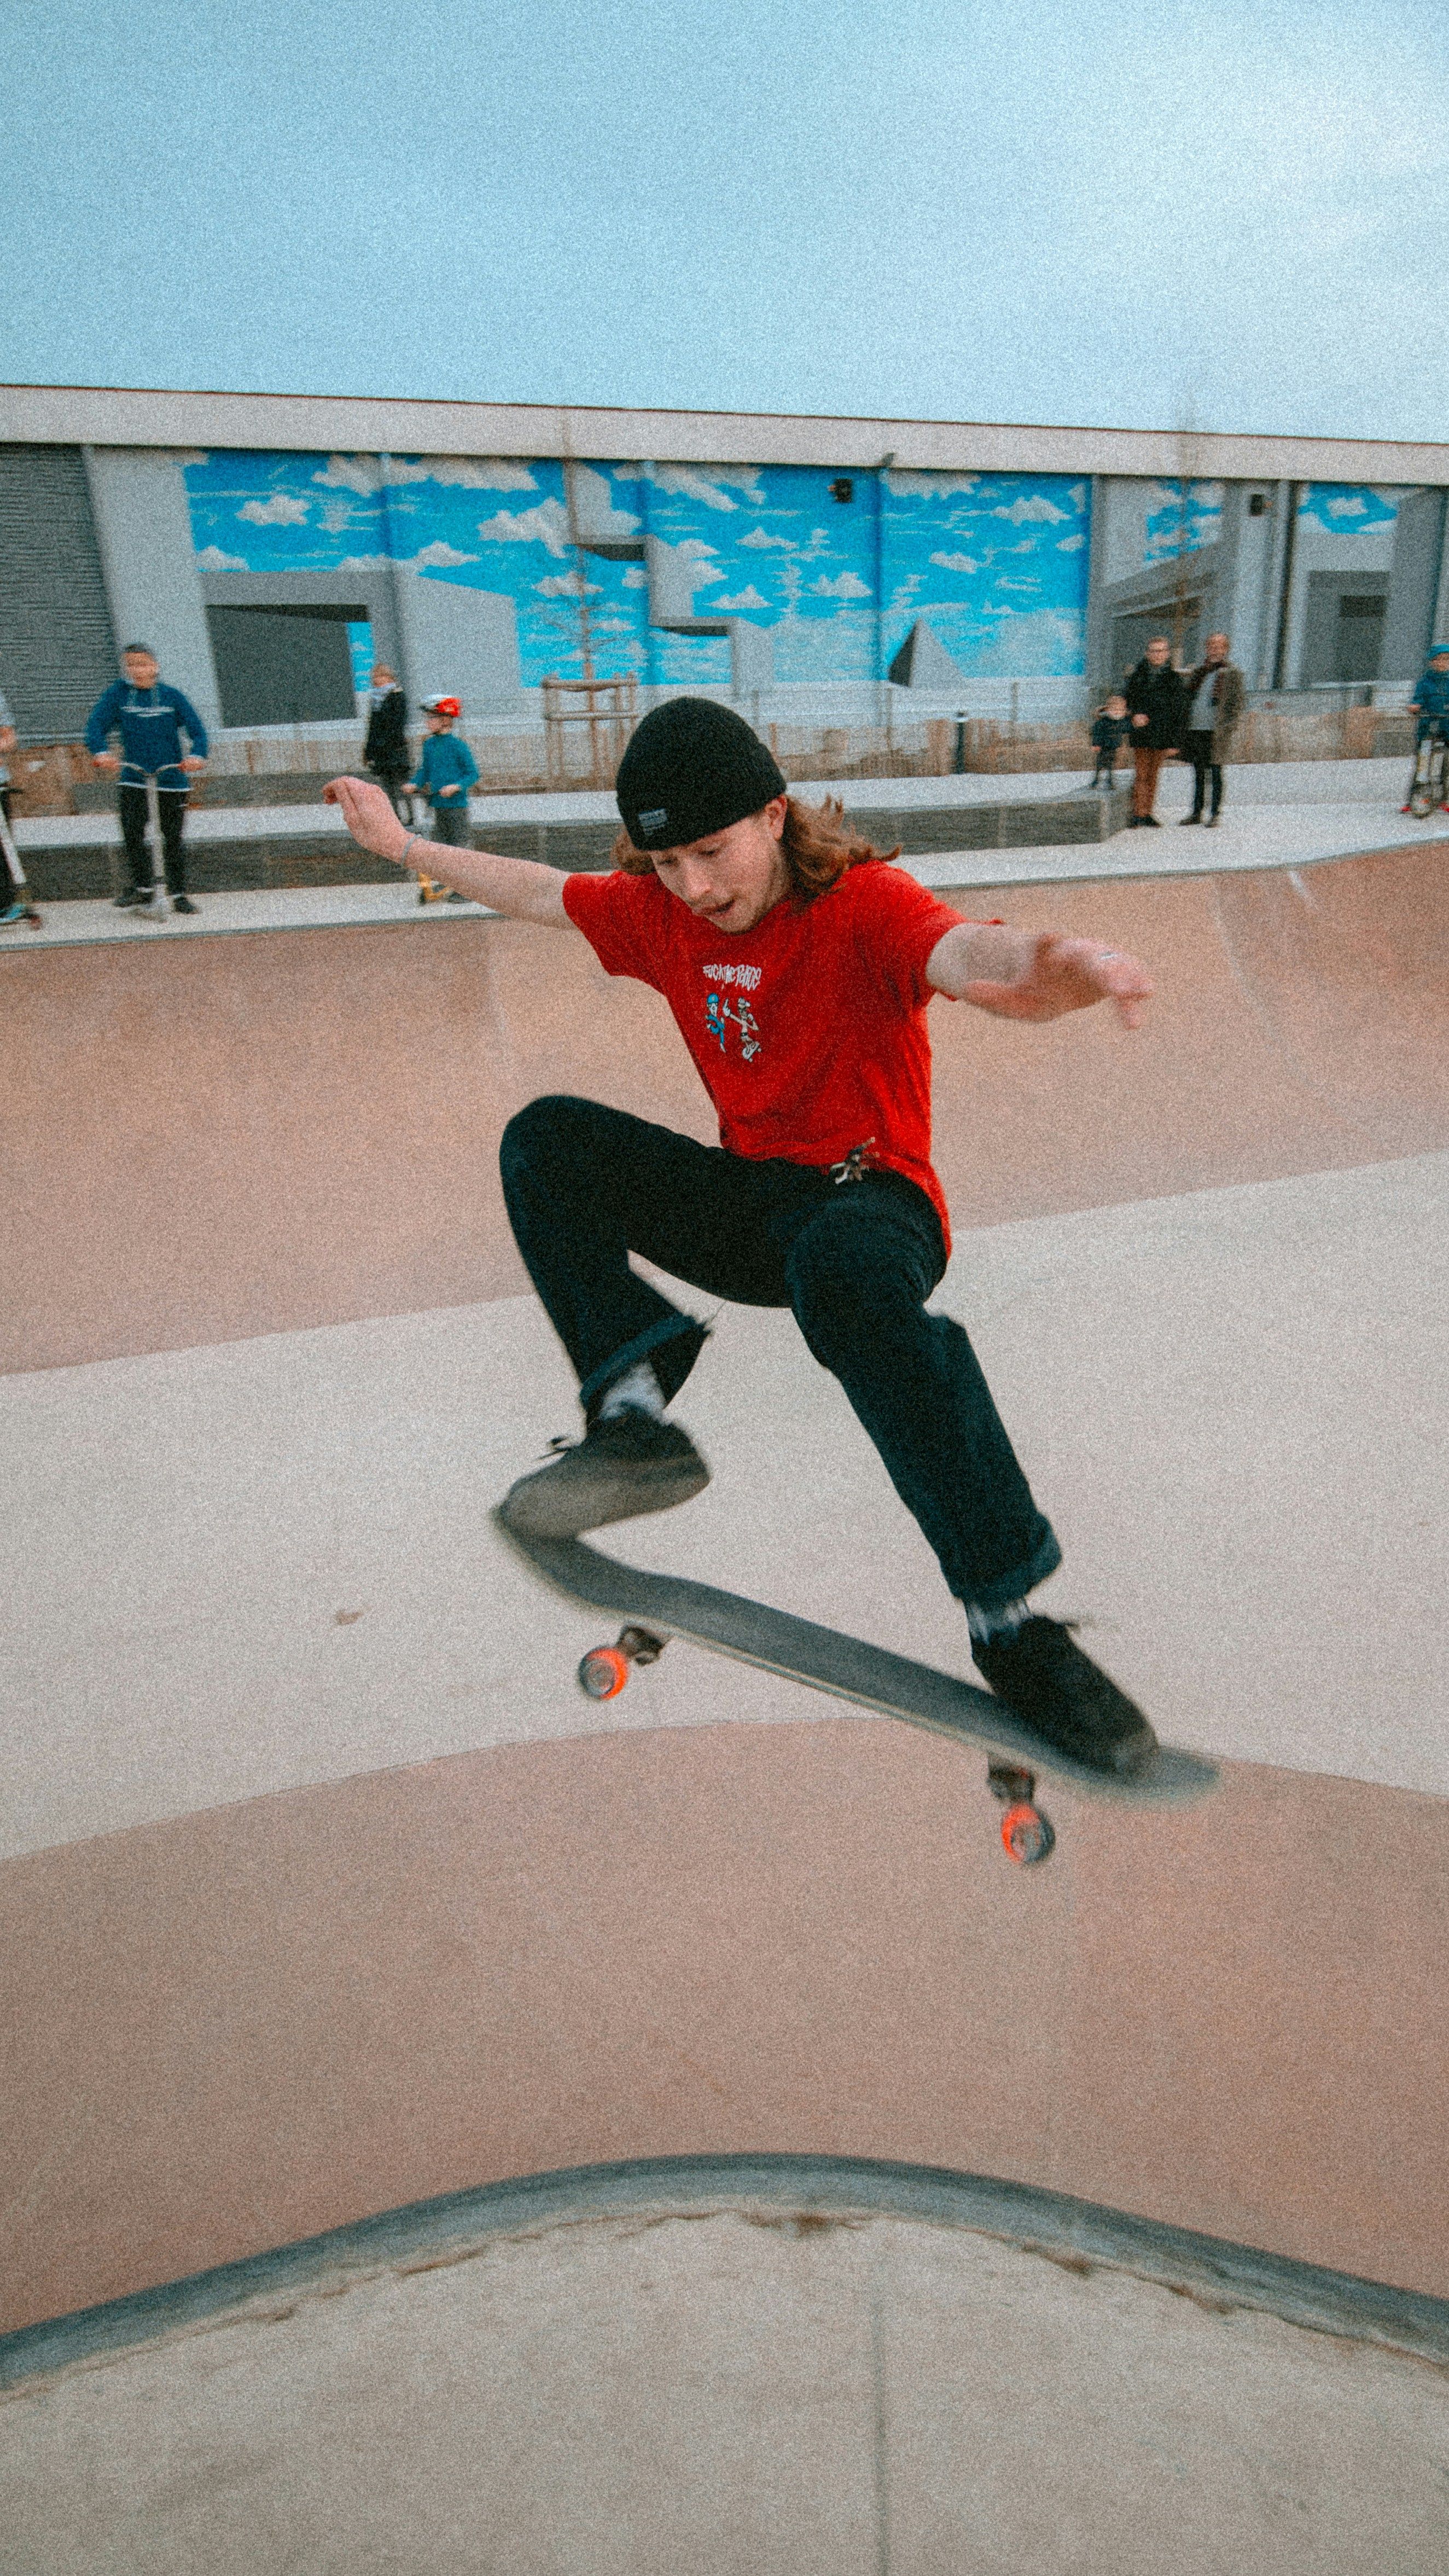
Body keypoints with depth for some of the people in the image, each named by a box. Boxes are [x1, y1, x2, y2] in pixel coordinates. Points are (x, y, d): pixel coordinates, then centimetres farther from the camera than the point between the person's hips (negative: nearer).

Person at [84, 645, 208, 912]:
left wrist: (197, 755, -23)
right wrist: (100, 752, -24)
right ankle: (142, 886, 3)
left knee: (172, 837, 5)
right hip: (133, 777, 1)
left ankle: (178, 892, 16)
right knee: (132, 831, -11)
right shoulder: (119, 692, 2)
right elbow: (97, 722, -4)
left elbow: (196, 727, -3)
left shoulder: (171, 695, 1)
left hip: (171, 777, 0)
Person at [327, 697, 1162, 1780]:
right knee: (547, 1137, -11)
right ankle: (635, 1414, -26)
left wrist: (1036, 971, -62)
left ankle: (1011, 1618, -34)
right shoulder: (660, 913, 4)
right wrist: (402, 844, 30)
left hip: (870, 1196, -6)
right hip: (744, 1202, 6)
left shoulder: (862, 903, -16)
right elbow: (534, 890, 21)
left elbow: (965, 952, -38)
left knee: (849, 1269, -42)